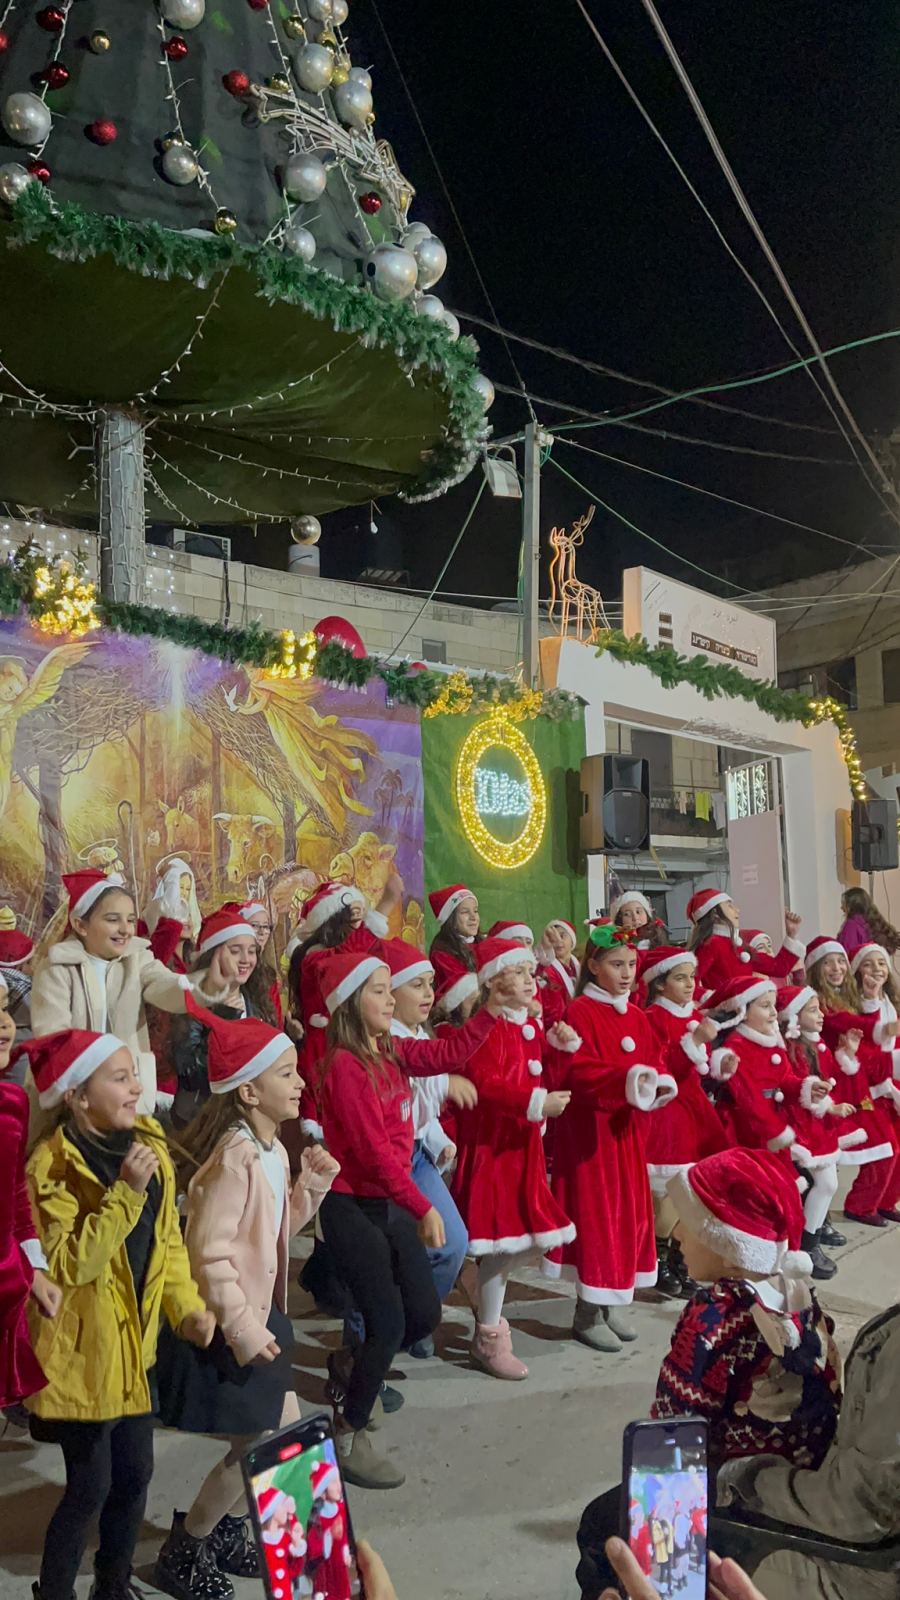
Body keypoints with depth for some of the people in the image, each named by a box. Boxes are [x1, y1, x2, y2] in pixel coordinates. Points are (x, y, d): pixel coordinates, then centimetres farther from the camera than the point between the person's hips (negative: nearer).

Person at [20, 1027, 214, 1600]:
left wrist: (188, 1307, -4)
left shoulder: (149, 1145, 1)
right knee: (90, 1486, 3)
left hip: (134, 1344, 6)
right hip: (81, 1352, -6)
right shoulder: (53, 1166, -20)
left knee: (135, 1474, 16)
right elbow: (68, 1265, -25)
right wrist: (124, 1193, -32)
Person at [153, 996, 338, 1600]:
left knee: (286, 1432, 15)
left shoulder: (272, 1150, 5)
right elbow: (210, 1250, -26)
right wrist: (242, 1328, -23)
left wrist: (313, 1184, -1)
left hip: (260, 1315, 9)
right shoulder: (235, 1157, -25)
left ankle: (227, 1532, 34)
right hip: (230, 1326, -9)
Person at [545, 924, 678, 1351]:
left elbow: (652, 1060, 9)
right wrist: (626, 1080, -32)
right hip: (589, 1128, -7)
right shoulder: (580, 1012, -12)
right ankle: (588, 1313, 9)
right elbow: (579, 1072, -20)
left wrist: (657, 1083, -13)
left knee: (629, 1211, 12)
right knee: (595, 1212, -2)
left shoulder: (637, 1016, 11)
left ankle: (608, 1305, 25)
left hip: (626, 1128, 7)